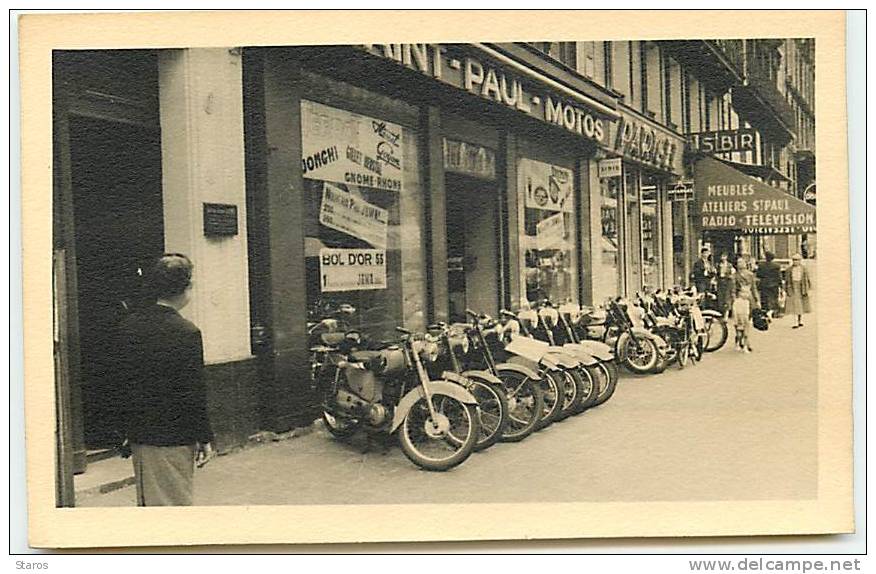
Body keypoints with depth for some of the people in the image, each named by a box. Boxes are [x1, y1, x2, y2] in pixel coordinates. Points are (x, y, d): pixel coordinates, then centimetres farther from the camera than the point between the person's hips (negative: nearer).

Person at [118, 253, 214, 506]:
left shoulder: (129, 324, 2)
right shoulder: (186, 333, -18)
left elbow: (123, 380, 9)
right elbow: (195, 394, -16)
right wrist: (205, 439, -8)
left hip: (137, 432, 7)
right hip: (172, 436, -7)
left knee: (147, 500, 19)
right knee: (173, 502, 3)